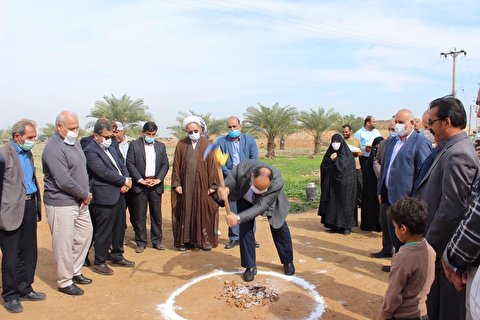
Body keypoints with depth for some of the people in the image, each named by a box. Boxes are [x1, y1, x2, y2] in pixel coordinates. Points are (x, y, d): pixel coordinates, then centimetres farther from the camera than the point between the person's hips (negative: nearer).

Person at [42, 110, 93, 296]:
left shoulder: (74, 142, 9)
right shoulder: (54, 148, -19)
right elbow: (64, 181, -24)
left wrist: (86, 194, -1)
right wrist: (85, 195, -12)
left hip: (80, 201, 9)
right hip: (61, 204, -9)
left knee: (85, 233, 18)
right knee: (64, 243, 3)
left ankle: (75, 272, 35)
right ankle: (64, 282, 21)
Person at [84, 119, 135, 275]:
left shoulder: (111, 148, 15)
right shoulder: (90, 151, -12)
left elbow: (122, 166, 15)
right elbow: (104, 172, -20)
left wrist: (127, 181, -5)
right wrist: (124, 180, -11)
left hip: (119, 195, 9)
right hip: (105, 197, -8)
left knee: (119, 228, 17)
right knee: (103, 232, 3)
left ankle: (117, 256, 33)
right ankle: (99, 262, 18)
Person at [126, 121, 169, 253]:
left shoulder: (161, 146, 12)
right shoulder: (134, 145, 3)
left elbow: (165, 164, 9)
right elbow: (130, 164, -3)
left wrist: (158, 179, -5)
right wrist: (141, 180, -11)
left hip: (156, 185, 2)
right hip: (140, 185, -2)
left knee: (156, 214, 7)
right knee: (139, 216, 3)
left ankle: (157, 240, 18)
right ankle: (141, 242, 13)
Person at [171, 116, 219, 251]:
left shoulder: (207, 144, 1)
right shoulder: (181, 144, 5)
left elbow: (212, 165, -2)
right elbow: (176, 165, 5)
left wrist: (213, 185, -7)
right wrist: (176, 183, -3)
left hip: (202, 185, -1)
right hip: (185, 185, 1)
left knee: (204, 212, 3)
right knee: (185, 212, 6)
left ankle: (206, 240, 14)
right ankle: (185, 240, 16)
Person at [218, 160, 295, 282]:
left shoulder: (278, 182, -44)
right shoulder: (242, 168, -41)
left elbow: (261, 206, -44)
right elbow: (227, 184, -31)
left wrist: (239, 218, -56)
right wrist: (222, 190, -57)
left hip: (269, 202, -1)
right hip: (246, 199, 1)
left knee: (279, 228, 8)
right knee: (245, 228, -8)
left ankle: (288, 262, 32)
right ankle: (250, 267, 9)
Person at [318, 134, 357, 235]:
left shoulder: (347, 154, -5)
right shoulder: (330, 153, 9)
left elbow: (344, 167, -17)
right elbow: (323, 166, 2)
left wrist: (335, 159, -7)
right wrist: (330, 159, -12)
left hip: (344, 184, -5)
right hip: (332, 184, 5)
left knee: (345, 203, -1)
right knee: (332, 203, 5)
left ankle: (346, 226, 6)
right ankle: (334, 225, 13)